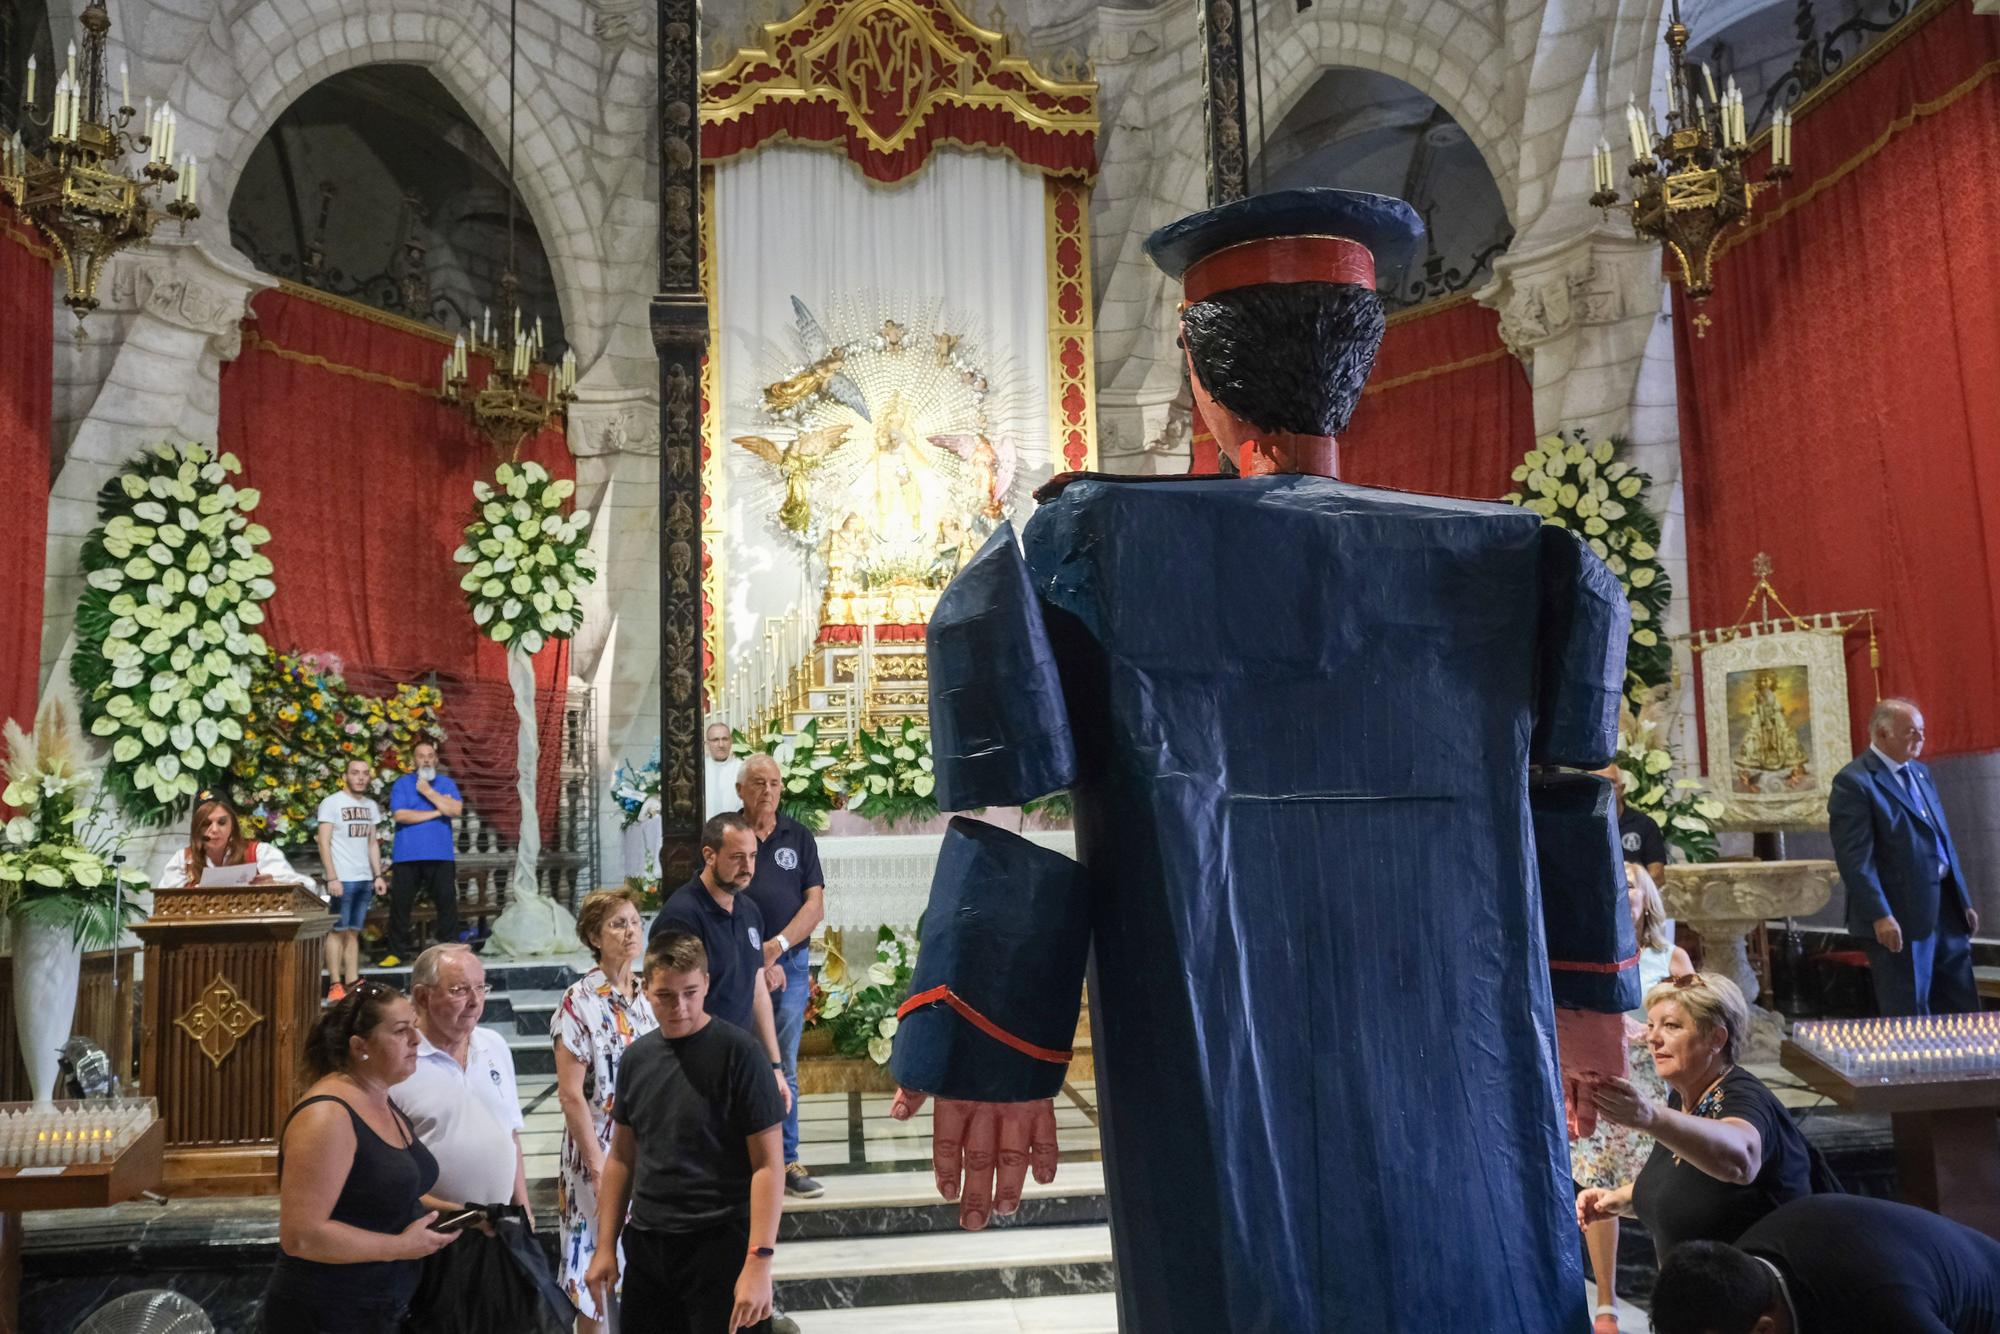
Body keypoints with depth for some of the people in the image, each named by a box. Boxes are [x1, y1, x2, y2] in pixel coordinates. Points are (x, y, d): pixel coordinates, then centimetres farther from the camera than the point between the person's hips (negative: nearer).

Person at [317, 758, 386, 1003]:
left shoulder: (371, 806, 14)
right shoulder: (332, 803, -3)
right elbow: (324, 843, -7)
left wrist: (378, 875, 10)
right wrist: (332, 878, -14)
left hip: (365, 879, 5)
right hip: (342, 879, -5)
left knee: (354, 932, 7)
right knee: (338, 931, -3)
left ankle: (352, 983, 8)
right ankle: (335, 984, -1)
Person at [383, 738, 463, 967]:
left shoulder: (446, 784, 10)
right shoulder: (402, 784, 5)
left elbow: (456, 810, -7)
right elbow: (401, 815, -10)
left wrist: (428, 792, -8)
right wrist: (437, 811, -8)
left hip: (441, 855, 1)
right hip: (407, 856, -1)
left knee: (447, 902, 1)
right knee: (400, 903, 2)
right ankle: (397, 951, 12)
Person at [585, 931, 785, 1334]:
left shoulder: (738, 1052, -11)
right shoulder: (638, 1057, 6)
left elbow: (768, 1164, -13)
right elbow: (621, 1157, 14)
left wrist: (759, 1261, -19)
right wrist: (605, 1247, 11)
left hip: (721, 1244, -5)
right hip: (646, 1246, 5)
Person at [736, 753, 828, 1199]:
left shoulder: (798, 837, 9)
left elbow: (815, 904, 4)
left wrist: (778, 945, -11)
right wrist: (757, 962, -9)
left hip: (791, 964, 2)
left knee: (783, 1069, 6)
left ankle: (786, 1163, 12)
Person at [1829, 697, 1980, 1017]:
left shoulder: (1920, 772, 14)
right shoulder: (1854, 782, -13)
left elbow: (1943, 840, 19)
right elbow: (1855, 859, -18)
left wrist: (1964, 900, 16)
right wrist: (1880, 916, -23)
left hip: (1946, 906, 8)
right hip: (1900, 915, -8)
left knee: (1962, 1007, 14)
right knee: (1910, 1015, 2)